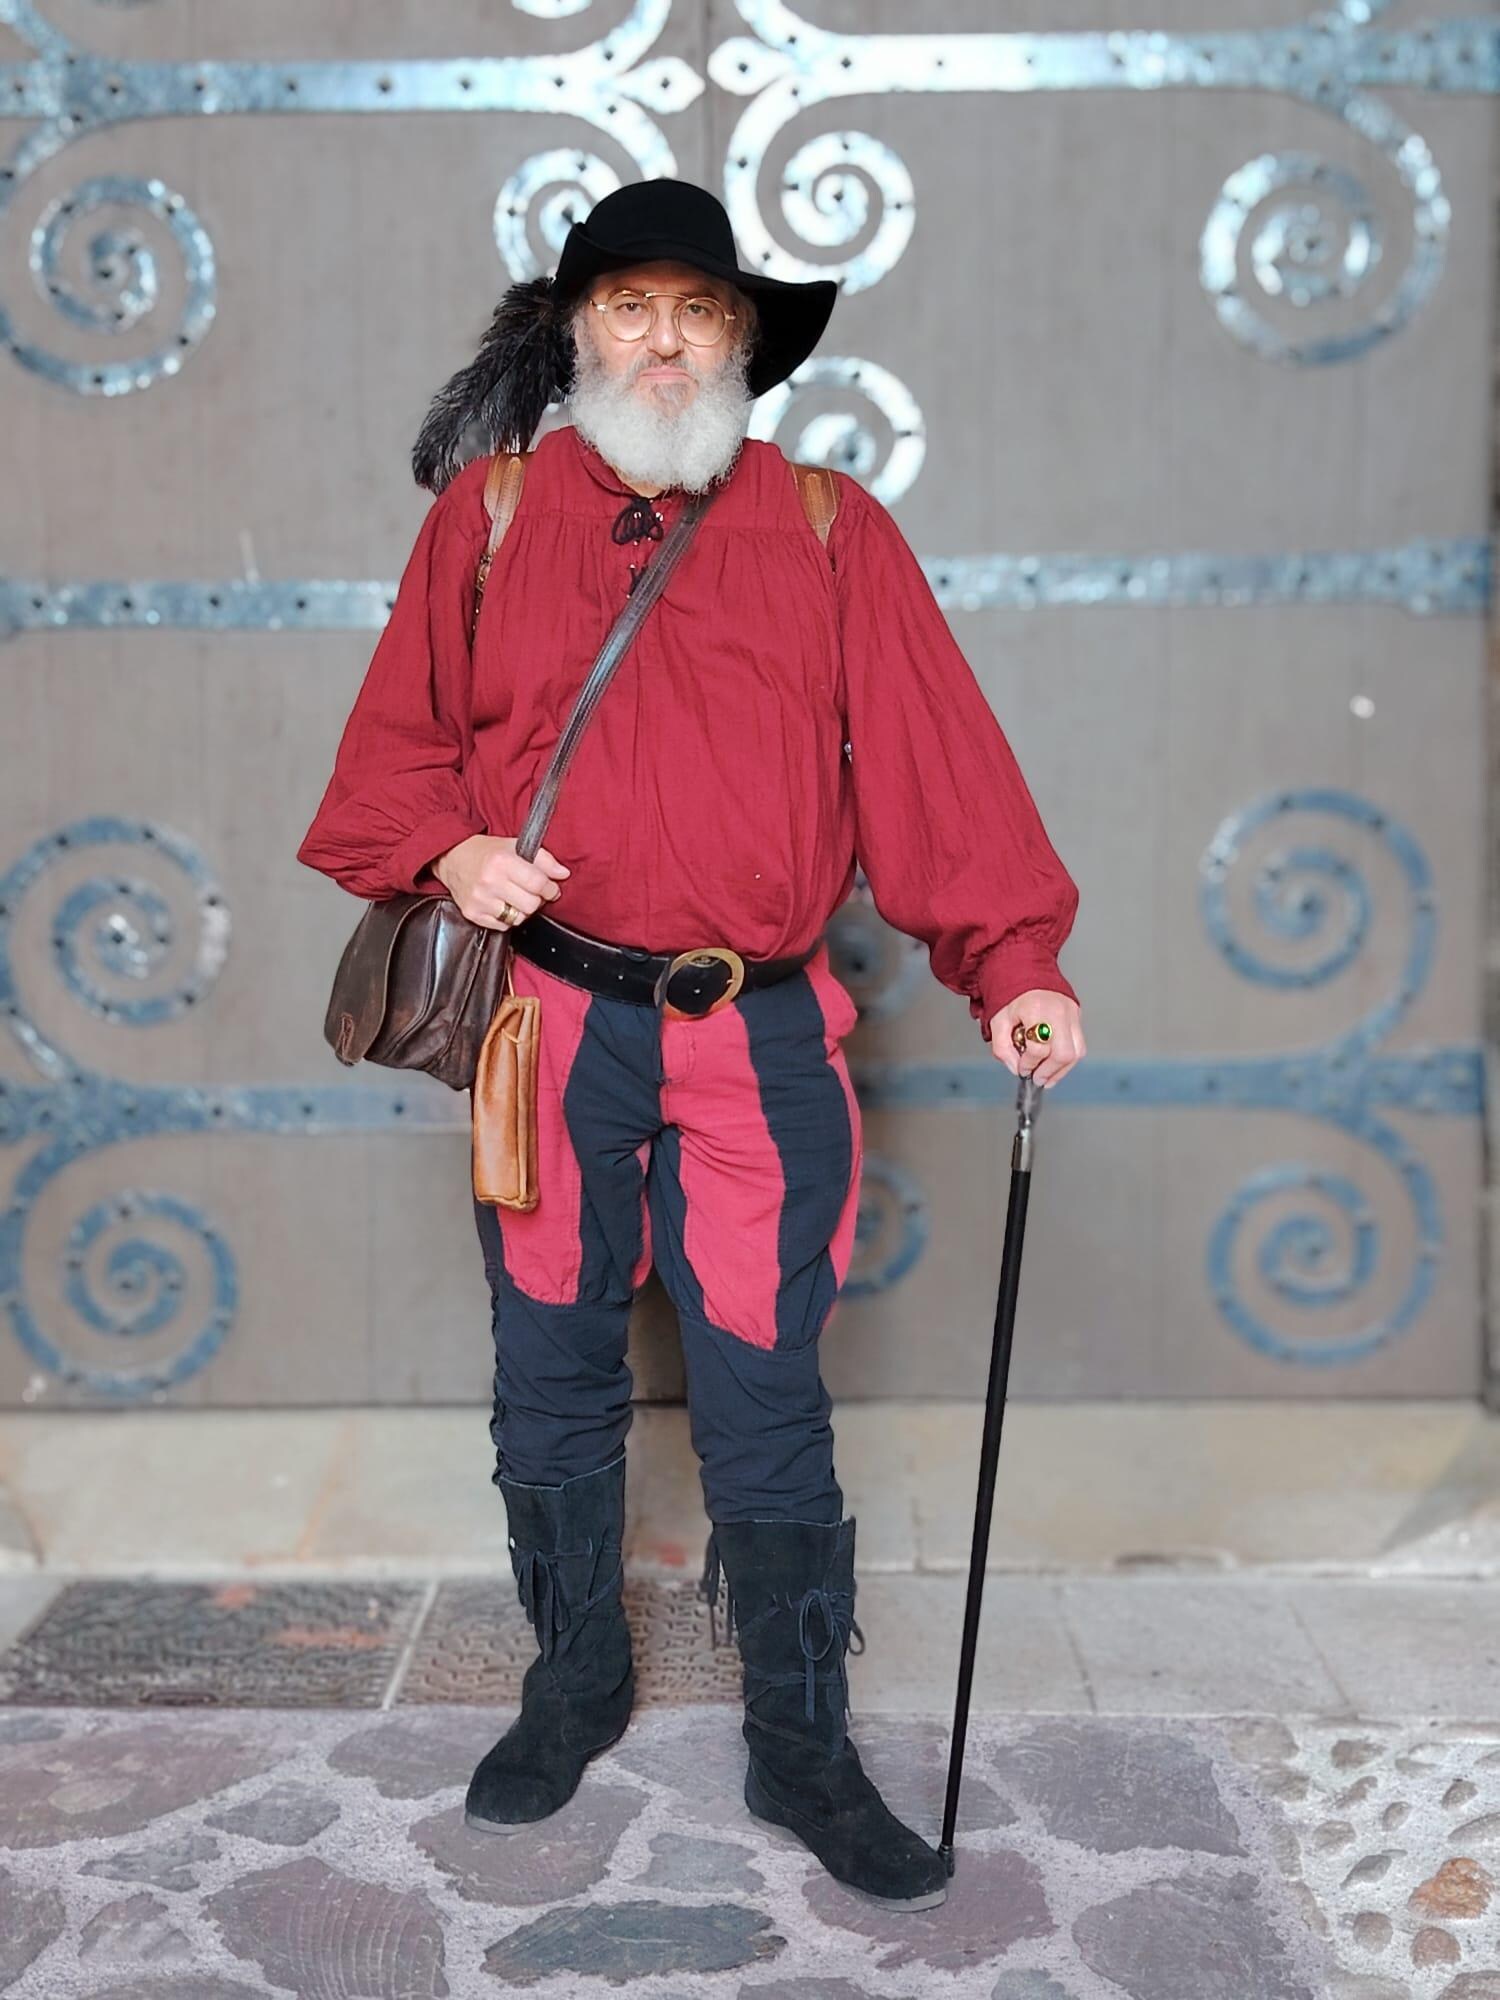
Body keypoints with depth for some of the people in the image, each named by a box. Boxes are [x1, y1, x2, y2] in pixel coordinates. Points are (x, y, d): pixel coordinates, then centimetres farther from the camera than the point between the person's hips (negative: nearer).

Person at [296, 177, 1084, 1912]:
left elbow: (936, 760, -3)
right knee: (553, 1390, 14)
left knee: (767, 1408, 5)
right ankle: (576, 1686, 36)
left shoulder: (829, 534, 5)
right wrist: (450, 851, -11)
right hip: (549, 1032, 1)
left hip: (756, 1045, -1)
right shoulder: (487, 513, 7)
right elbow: (399, 736, 9)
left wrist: (1012, 965, -13)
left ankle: (802, 1748, 22)